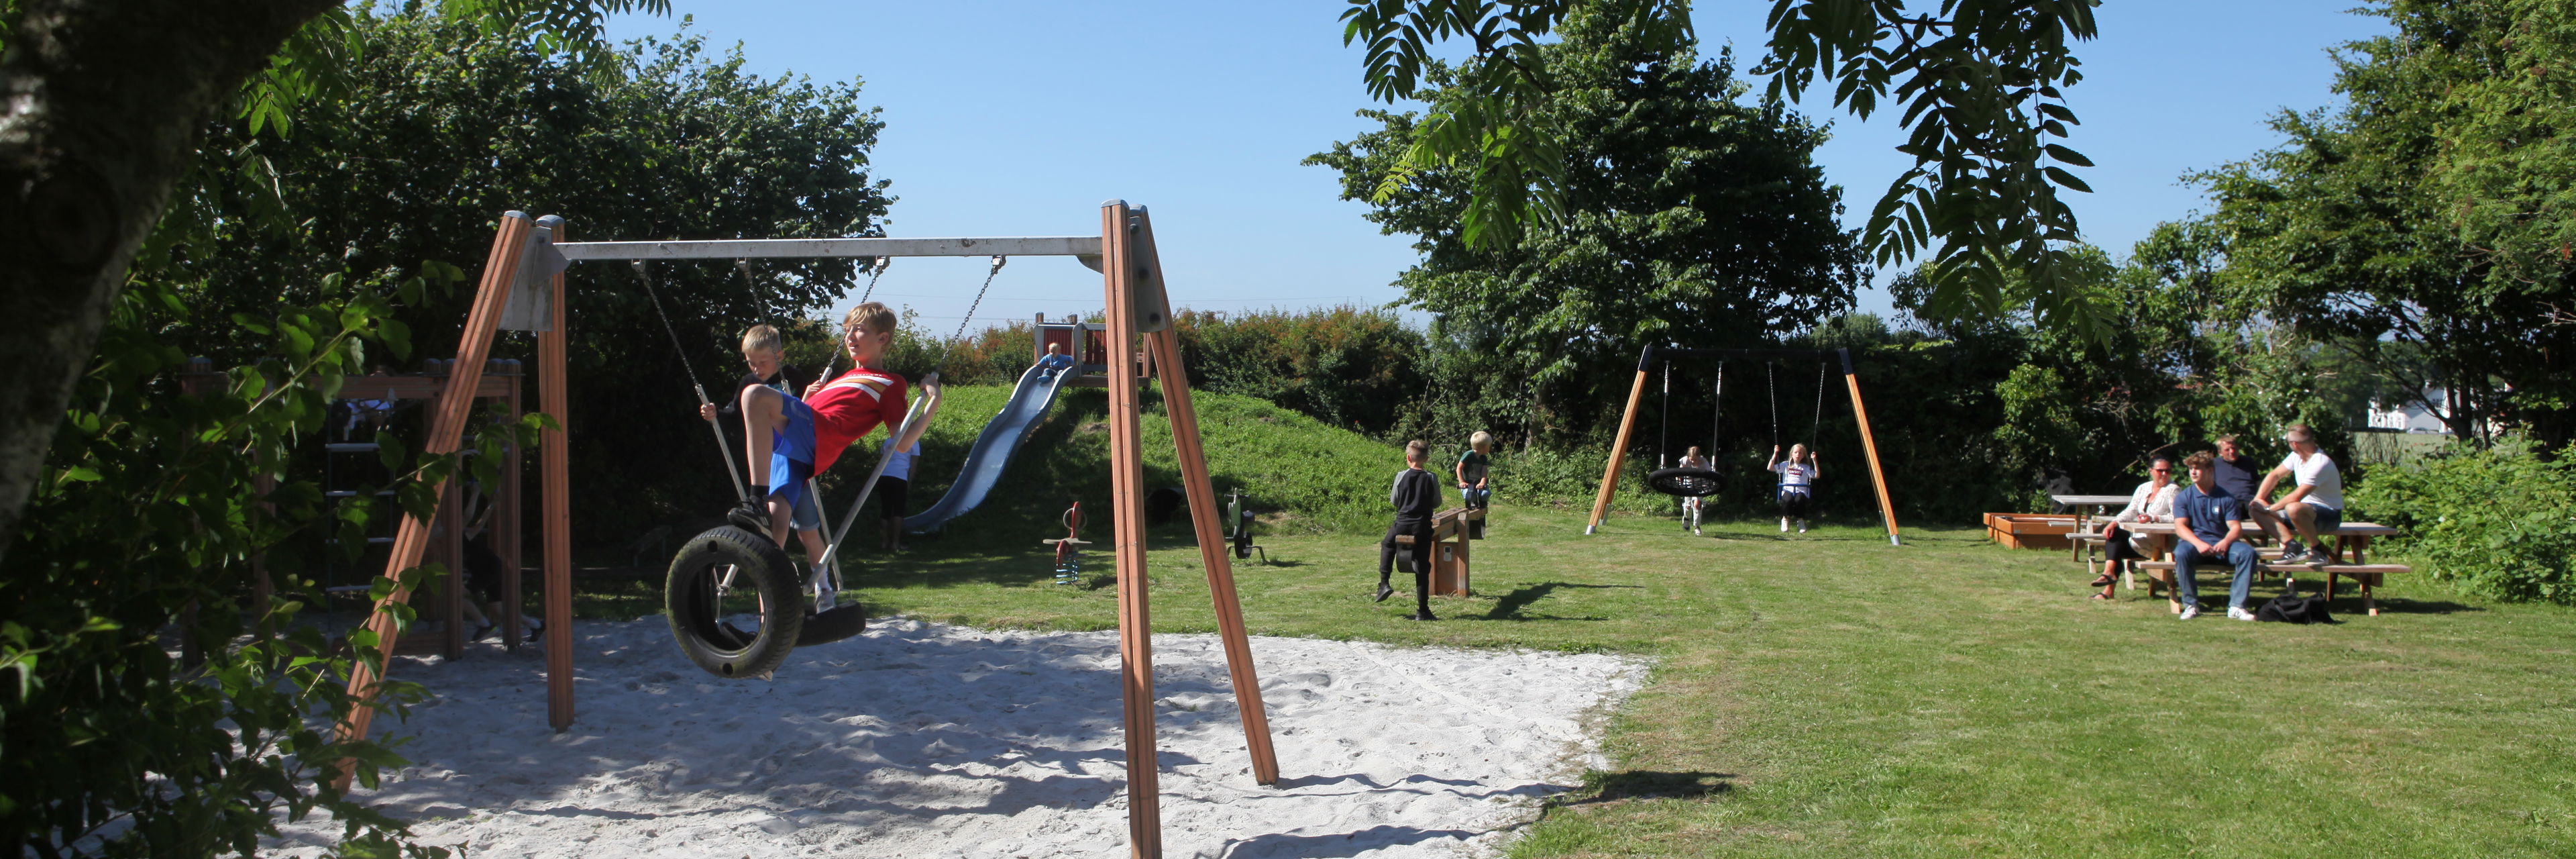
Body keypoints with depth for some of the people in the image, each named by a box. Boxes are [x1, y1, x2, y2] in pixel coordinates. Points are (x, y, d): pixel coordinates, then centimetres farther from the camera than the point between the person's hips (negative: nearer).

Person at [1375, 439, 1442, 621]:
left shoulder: (1401, 476, -4)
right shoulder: (1431, 479, -4)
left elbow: (1394, 500, 5)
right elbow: (1437, 503, 4)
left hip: (1402, 524, 0)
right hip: (1423, 526, 0)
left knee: (1387, 545, 31)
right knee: (1422, 568, 4)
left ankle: (1384, 582, 17)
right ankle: (1422, 610, 4)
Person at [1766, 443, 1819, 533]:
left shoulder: (1806, 468, 17)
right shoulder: (1786, 465, 17)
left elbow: (1817, 475, 2)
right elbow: (1770, 468, 10)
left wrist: (1814, 460, -4)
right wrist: (1775, 454, 2)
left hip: (1801, 492, 0)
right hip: (1788, 491, 0)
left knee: (1799, 500, -37)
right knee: (1788, 499, -37)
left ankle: (1801, 520, -15)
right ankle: (1785, 519, -12)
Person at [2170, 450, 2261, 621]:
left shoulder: (2226, 498, 9)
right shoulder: (2183, 497, 7)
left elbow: (2236, 527, 0)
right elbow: (2180, 527, -5)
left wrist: (2226, 542, -24)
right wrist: (2198, 543, -25)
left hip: (2221, 544, 2)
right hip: (2194, 542, -1)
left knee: (2247, 553, -27)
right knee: (2181, 553, -36)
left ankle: (2236, 606, -25)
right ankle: (2191, 605, -24)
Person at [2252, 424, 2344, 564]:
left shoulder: (2320, 463, -26)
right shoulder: (2297, 456, 2)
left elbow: (2296, 497, -28)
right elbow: (2275, 475, 9)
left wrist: (2270, 508, -18)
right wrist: (2258, 499, -5)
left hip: (2330, 515, -9)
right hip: (2307, 510, 9)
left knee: (2293, 508, -42)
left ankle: (2318, 550, -21)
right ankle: (2292, 546, -17)